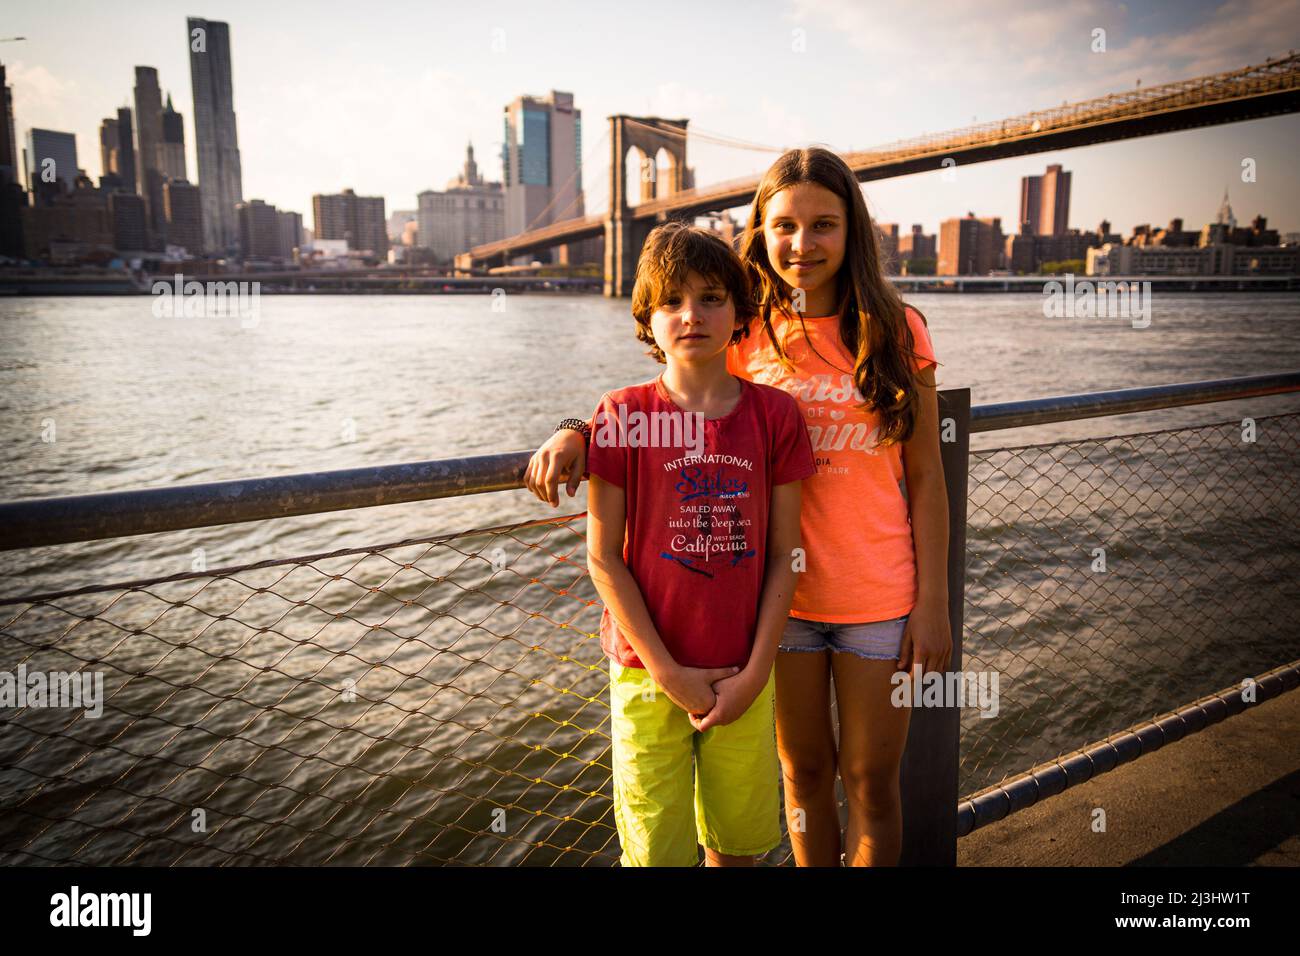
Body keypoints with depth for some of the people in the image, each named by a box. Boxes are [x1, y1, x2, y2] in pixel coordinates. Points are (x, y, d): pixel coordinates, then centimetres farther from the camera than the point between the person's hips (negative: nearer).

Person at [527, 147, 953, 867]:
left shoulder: (897, 331, -5)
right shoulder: (747, 337, -3)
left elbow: (924, 477, -2)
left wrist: (933, 603, -4)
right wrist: (573, 432, -16)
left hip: (879, 594, -1)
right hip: (782, 591, 1)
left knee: (871, 780, 13)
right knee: (804, 774, 18)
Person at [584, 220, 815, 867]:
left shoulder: (774, 414, -2)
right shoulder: (626, 415, -8)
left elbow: (783, 554, -1)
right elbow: (603, 557, -8)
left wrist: (755, 672, -6)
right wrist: (668, 673, -10)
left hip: (742, 675, 2)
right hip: (649, 673, -2)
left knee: (736, 842, 16)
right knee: (658, 847, 11)